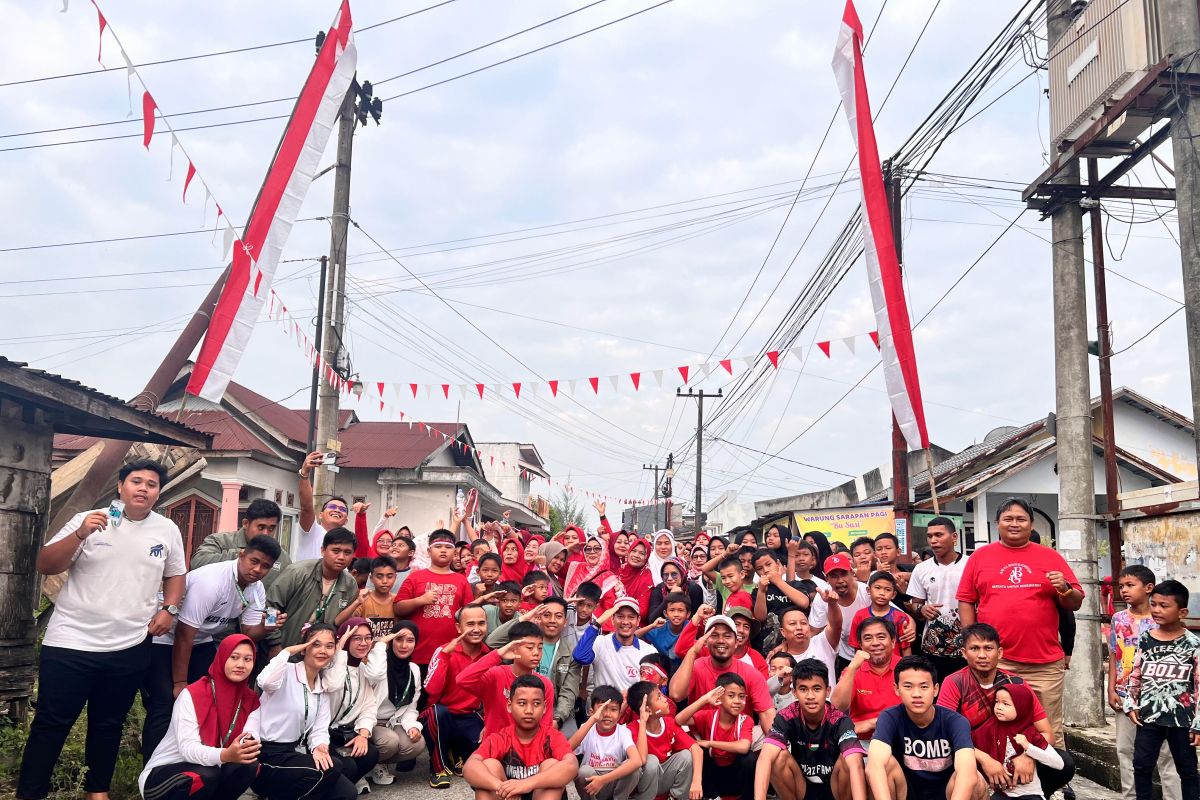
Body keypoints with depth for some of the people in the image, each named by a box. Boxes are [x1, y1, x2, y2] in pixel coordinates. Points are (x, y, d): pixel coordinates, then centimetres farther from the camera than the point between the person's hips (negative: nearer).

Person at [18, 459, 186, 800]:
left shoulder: (167, 530, 5)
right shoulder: (88, 520, -5)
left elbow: (175, 575, 17)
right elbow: (45, 566, -7)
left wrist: (169, 609, 0)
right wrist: (80, 534, -21)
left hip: (130, 648, 3)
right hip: (71, 643, -2)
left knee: (109, 724, 15)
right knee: (51, 723, 4)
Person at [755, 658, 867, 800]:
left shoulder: (839, 720, -20)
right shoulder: (786, 717, -17)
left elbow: (855, 765, -39)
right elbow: (765, 758, -33)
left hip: (835, 788, -2)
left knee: (848, 759, -30)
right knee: (779, 757, -26)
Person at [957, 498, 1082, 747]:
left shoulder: (1051, 557, 8)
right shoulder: (980, 556, 8)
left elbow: (1075, 604, 10)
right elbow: (966, 601, 8)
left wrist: (1065, 588, -11)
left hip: (1045, 664, 0)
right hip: (994, 662, 0)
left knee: (1050, 733, 5)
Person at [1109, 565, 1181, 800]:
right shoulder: (1119, 619, 4)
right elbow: (1114, 656, 7)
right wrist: (1111, 689, 2)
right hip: (1125, 695, 4)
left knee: (1165, 750, 3)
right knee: (1125, 749, 10)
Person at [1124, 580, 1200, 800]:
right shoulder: (1145, 639, 1)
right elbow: (1135, 674, 9)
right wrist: (1131, 704, 4)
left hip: (1182, 718, -3)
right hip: (1149, 716, 3)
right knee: (1142, 765, 8)